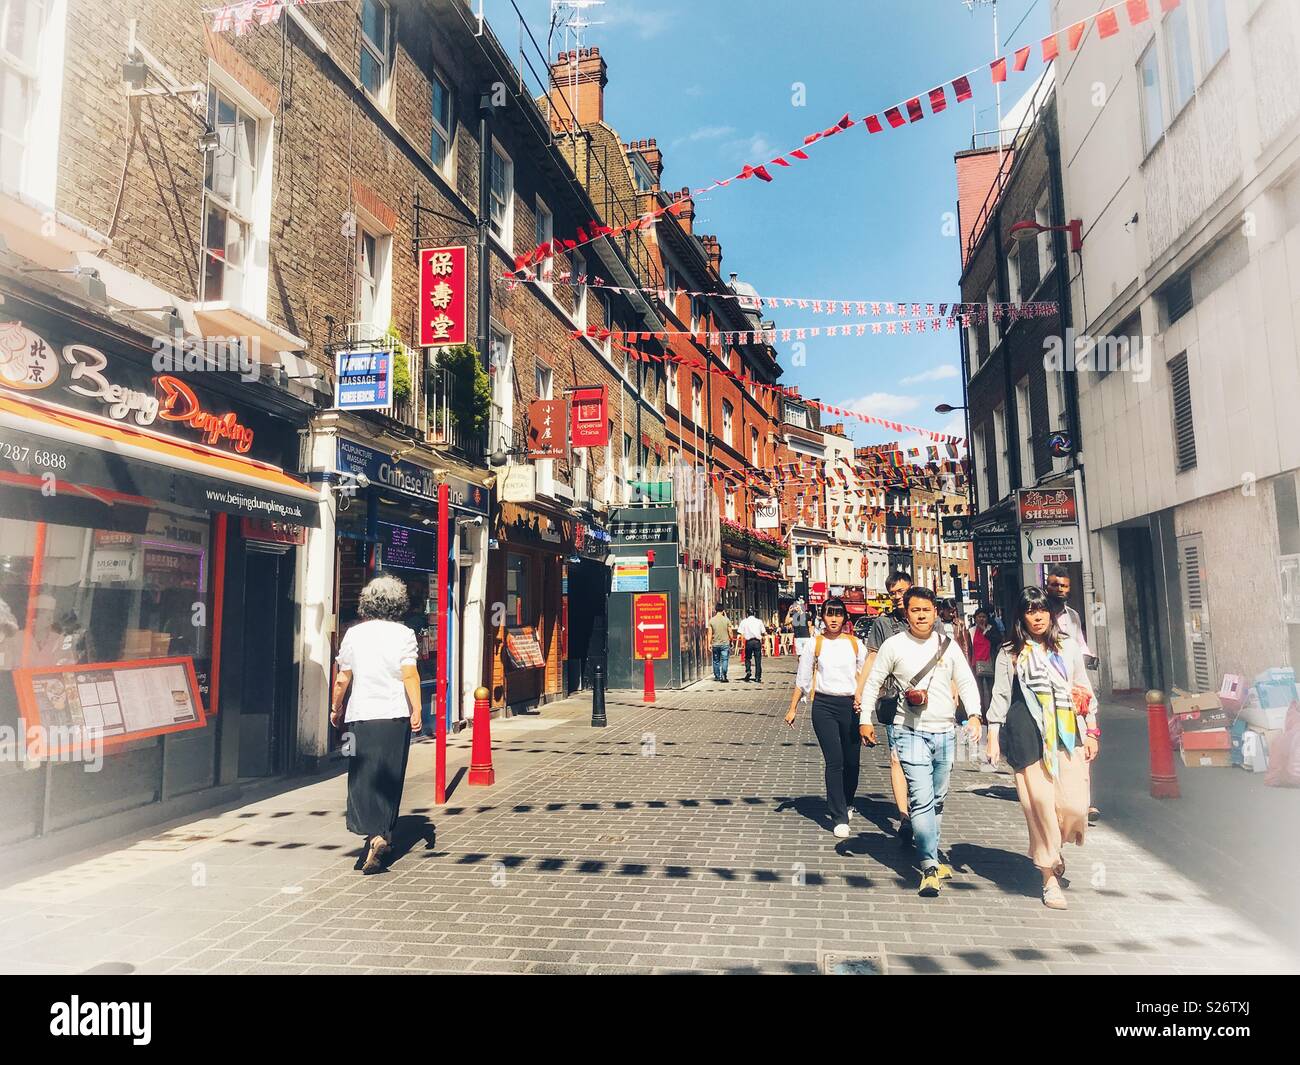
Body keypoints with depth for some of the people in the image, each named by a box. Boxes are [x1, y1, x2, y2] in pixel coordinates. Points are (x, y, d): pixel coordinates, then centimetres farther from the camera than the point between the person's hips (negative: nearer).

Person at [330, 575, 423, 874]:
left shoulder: (354, 633, 3)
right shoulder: (403, 633, -3)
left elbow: (343, 678, 5)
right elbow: (409, 675, -13)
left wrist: (335, 709, 18)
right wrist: (417, 711, -14)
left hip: (362, 715, 0)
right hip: (396, 715, 0)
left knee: (363, 778, 2)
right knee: (390, 778, 12)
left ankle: (374, 836, -12)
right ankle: (386, 834, 19)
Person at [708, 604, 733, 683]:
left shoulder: (711, 620, -2)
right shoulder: (726, 619, -5)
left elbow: (710, 633, -2)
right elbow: (730, 632, -2)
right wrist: (731, 641, 12)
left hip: (715, 644, 2)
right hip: (725, 643, -2)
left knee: (716, 661, 13)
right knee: (724, 660, 0)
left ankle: (717, 676, 20)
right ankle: (723, 677, -8)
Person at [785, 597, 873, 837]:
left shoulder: (855, 644, 7)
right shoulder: (814, 644, 3)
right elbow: (802, 679, 7)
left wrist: (862, 700, 1)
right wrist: (792, 709, 6)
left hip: (851, 705, 2)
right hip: (824, 705, -2)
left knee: (852, 761, 8)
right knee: (834, 761, -8)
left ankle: (847, 803, 35)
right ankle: (839, 818, -2)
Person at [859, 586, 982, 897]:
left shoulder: (948, 645, 7)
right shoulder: (893, 645, -2)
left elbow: (966, 682, 9)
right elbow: (873, 682, 4)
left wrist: (973, 714, -7)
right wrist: (865, 719, 1)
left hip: (945, 733, 4)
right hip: (911, 733, -4)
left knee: (938, 800, 14)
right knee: (921, 799, -12)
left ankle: (929, 855, 30)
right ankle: (930, 866, -7)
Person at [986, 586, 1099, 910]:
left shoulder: (1068, 646, 12)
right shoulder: (1011, 652, 6)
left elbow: (1085, 690, 15)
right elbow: (1001, 695, 6)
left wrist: (1091, 731, 10)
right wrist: (993, 735, 0)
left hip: (1067, 730, 2)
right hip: (1028, 732, -2)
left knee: (1074, 804, -7)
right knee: (1039, 803, -4)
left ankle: (1055, 848, 25)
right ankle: (1049, 877, 10)